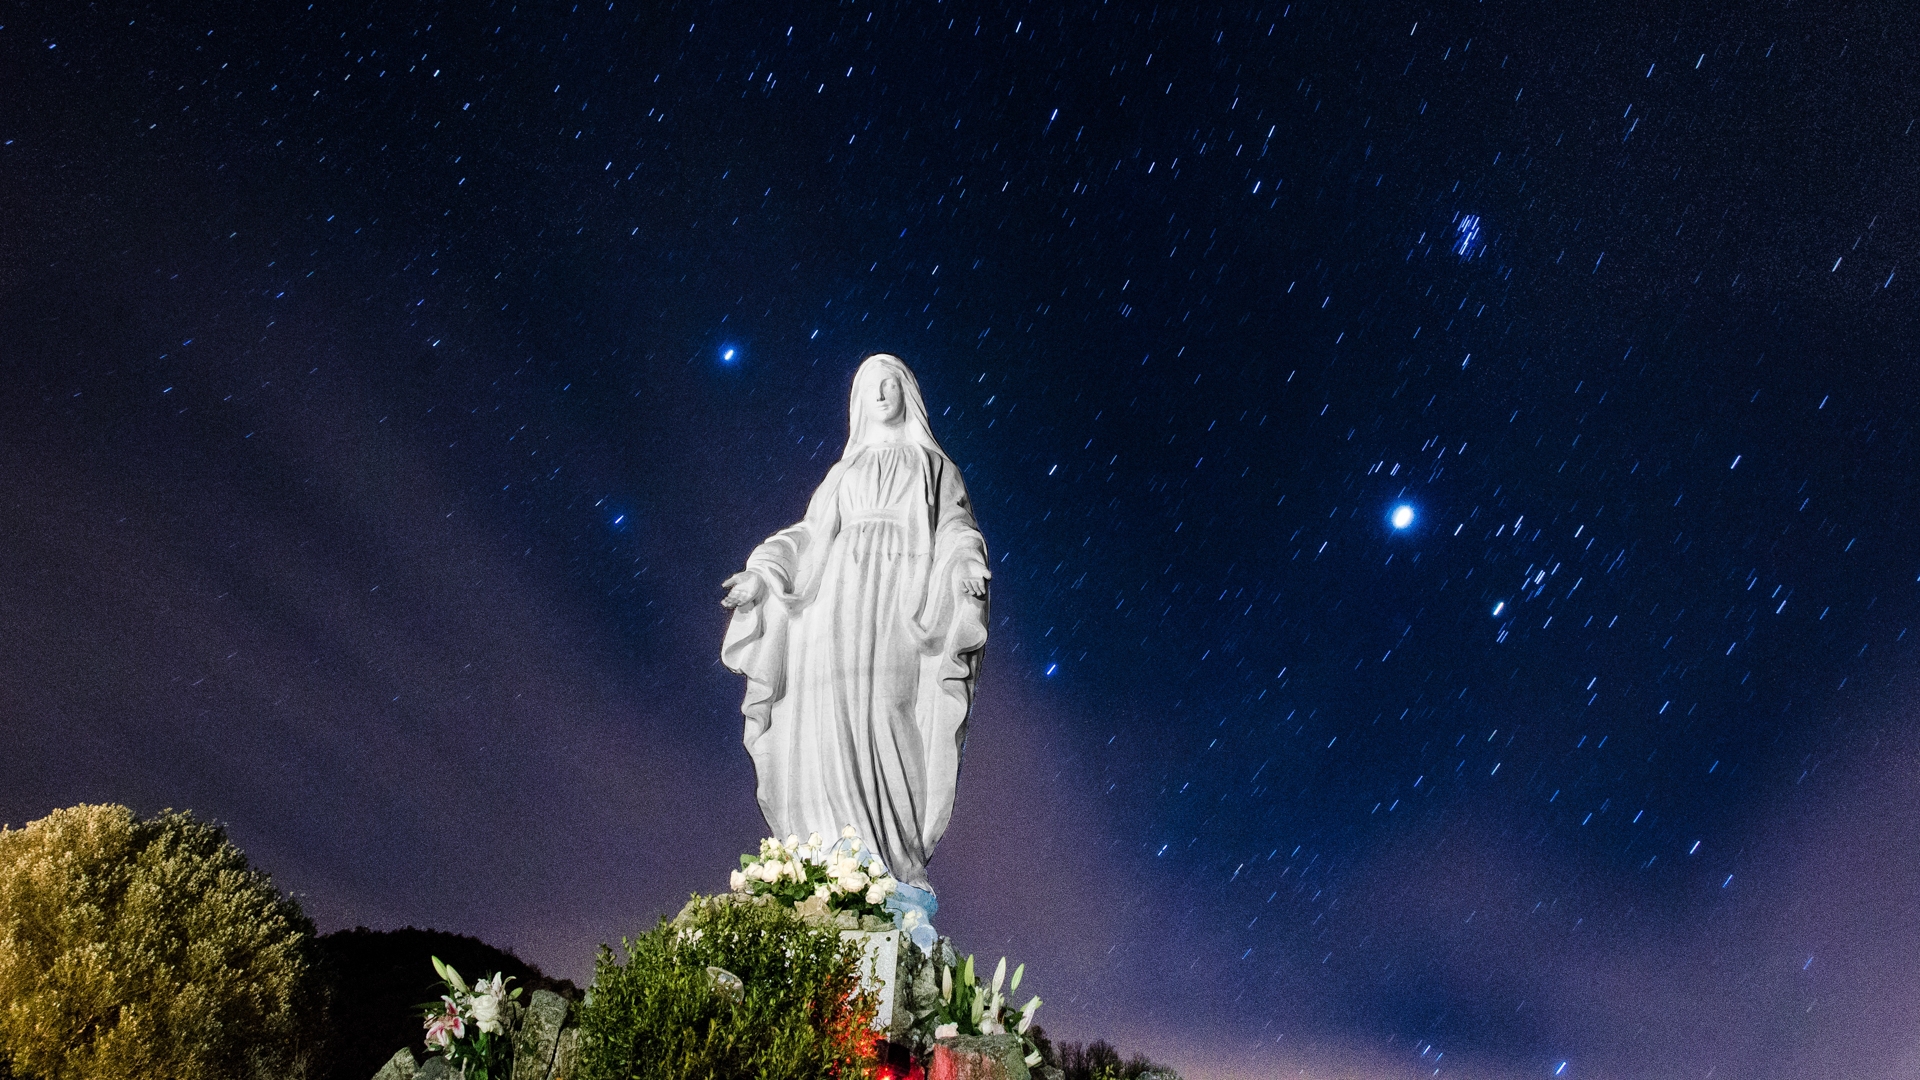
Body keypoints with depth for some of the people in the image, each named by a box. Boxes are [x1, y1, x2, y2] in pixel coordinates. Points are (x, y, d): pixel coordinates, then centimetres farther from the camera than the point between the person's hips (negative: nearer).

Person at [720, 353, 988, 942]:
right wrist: (762, 574, 7)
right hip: (840, 600, 3)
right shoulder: (843, 472, 26)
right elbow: (811, 535, 20)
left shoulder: (934, 467, 18)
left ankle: (905, 868, -17)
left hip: (904, 603, -3)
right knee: (837, 726, -11)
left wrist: (967, 565, -15)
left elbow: (956, 531, 6)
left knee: (888, 722, -17)